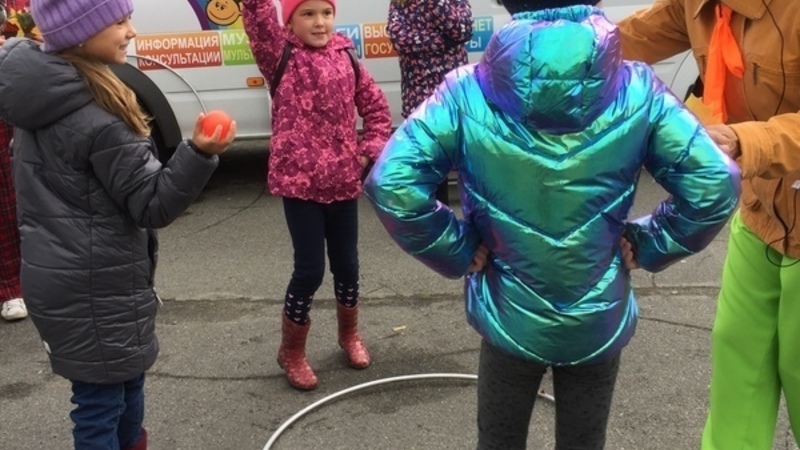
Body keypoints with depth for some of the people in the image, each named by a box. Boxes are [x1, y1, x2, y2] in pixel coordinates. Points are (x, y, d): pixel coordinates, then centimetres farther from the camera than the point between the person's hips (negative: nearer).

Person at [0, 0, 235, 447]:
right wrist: (200, 154, -34)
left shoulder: (43, 91, 3)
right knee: (101, 400, 6)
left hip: (60, 274, 9)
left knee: (125, 379, 25)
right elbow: (152, 204, -20)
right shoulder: (95, 118, -25)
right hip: (94, 286, -9)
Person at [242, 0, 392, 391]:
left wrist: (371, 149, 3)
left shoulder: (345, 58, 6)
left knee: (346, 263, 15)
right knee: (310, 269, -2)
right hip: (299, 182, -4)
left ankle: (349, 334, 39)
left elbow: (376, 106, 14)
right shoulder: (281, 56, -5)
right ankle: (291, 351, 20)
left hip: (343, 181, 4)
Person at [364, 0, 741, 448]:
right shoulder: (637, 89, -13)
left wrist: (460, 251, -10)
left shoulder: (470, 90, -15)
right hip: (598, 321, 1)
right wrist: (645, 244, -1)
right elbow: (714, 185, -15)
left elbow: (391, 184, -22)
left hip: (509, 318, -1)